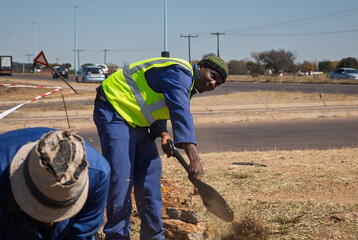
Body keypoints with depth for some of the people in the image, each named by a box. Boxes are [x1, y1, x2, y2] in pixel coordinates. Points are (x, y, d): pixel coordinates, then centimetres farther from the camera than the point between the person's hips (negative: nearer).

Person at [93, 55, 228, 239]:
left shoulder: (185, 85, 14)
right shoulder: (179, 73, -20)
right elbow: (181, 114, -32)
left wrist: (163, 134, -2)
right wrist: (194, 158, -40)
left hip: (135, 119, 11)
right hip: (114, 109, -11)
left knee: (150, 171, 9)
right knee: (121, 177, -15)